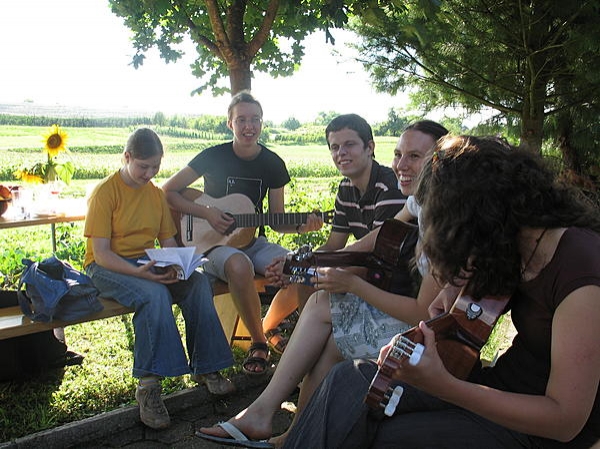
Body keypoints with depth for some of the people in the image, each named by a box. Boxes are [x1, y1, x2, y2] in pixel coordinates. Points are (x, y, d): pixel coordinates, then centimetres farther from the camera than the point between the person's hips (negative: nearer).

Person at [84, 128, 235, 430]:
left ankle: (205, 367, -12)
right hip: (107, 268, -6)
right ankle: (148, 385, -32)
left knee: (198, 282, -21)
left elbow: (167, 240, 11)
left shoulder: (156, 193, 10)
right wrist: (139, 272, -31)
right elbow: (101, 253, -15)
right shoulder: (105, 193, -10)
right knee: (155, 294, -36)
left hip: (149, 264, 6)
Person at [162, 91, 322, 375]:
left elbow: (277, 222, 6)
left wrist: (301, 226, -14)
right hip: (215, 243, -4)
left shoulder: (273, 164, 3)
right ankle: (259, 342, -17)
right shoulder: (214, 157, -7)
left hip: (254, 242, 4)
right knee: (240, 266, -39)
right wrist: (206, 213, -15)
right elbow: (168, 191, -4)